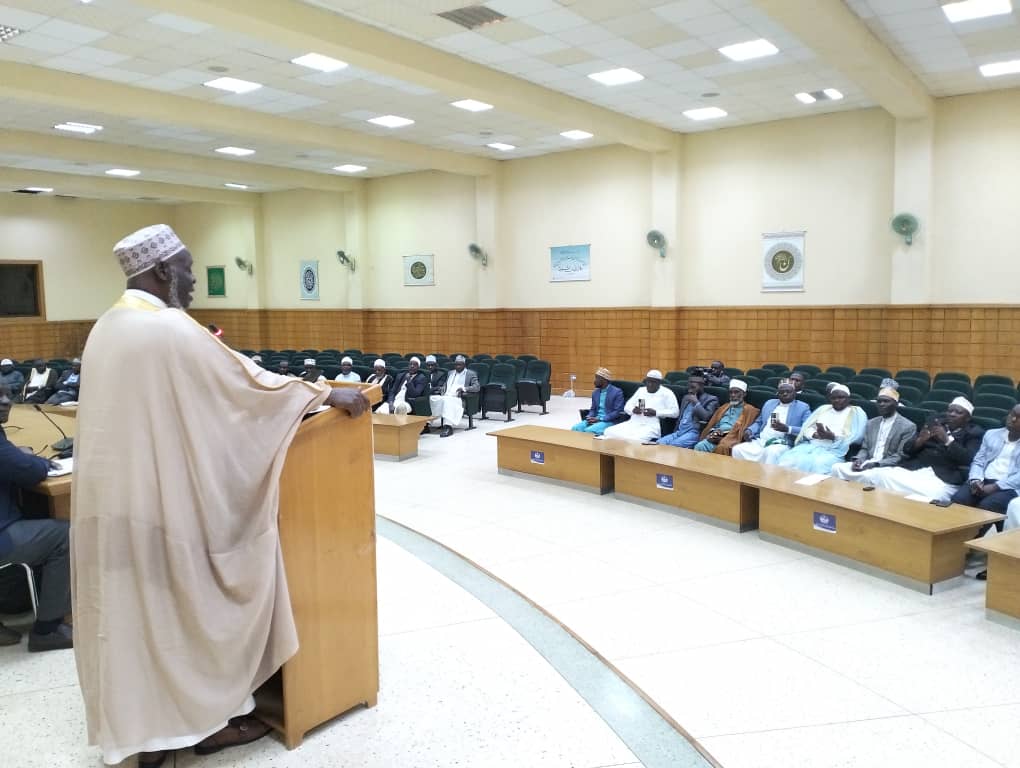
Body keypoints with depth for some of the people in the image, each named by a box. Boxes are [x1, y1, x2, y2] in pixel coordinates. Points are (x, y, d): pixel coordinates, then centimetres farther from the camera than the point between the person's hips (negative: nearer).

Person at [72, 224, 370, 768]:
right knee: (190, 607, 8)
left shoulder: (107, 327, 10)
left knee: (131, 613, 15)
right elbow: (245, 380, -15)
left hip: (112, 499, 9)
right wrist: (328, 395, -7)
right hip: (162, 501, -8)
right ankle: (208, 720, 23)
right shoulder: (171, 329, -18)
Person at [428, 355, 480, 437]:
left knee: (447, 400, -39)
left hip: (457, 398, -5)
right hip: (445, 397, 6)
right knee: (430, 398, -23)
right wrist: (442, 391, 6)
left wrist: (464, 388, -17)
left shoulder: (471, 374, 10)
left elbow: (477, 387, -2)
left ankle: (448, 427, -48)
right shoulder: (450, 373, 28)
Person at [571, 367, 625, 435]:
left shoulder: (617, 392, -7)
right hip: (595, 420, 7)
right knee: (575, 428, -18)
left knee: (589, 431, -32)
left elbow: (618, 412, -13)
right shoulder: (595, 392, 15)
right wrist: (589, 417, -6)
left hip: (609, 421, -7)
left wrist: (600, 419, -18)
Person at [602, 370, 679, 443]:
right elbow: (627, 406, 20)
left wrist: (656, 413, -16)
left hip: (651, 426, -6)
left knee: (635, 440, -37)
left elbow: (675, 412, -4)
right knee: (608, 432, -18)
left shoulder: (666, 393, 5)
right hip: (633, 423, 6)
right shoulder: (641, 390, 21)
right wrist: (633, 410, -5)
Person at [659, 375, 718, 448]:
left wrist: (696, 402, -10)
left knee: (672, 446, -32)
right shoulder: (686, 398, 23)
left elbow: (706, 418, -14)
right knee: (659, 443, -18)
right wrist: (675, 433, 16)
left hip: (695, 433, -7)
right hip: (679, 432, 7)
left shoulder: (711, 399, 2)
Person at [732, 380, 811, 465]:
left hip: (782, 444, -5)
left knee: (771, 452, -39)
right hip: (760, 442, 5)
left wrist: (787, 429, -19)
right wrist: (749, 430, 6)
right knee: (737, 449, -22)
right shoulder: (769, 403, 24)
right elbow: (759, 422, 29)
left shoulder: (803, 407, 8)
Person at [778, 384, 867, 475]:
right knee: (787, 460, -25)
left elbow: (855, 437, -4)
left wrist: (833, 437, -17)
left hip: (833, 450, -4)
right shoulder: (823, 409, 23)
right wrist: (815, 434, -8)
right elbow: (806, 428, 15)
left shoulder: (857, 413, 11)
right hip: (810, 445, 4)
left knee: (817, 465, -37)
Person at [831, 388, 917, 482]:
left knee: (866, 475, -37)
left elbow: (900, 456, -8)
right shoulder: (871, 423, 19)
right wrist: (858, 459, -5)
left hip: (888, 467, -6)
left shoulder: (908, 427, -2)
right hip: (867, 463, 6)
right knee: (837, 467, -19)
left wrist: (876, 464, -19)